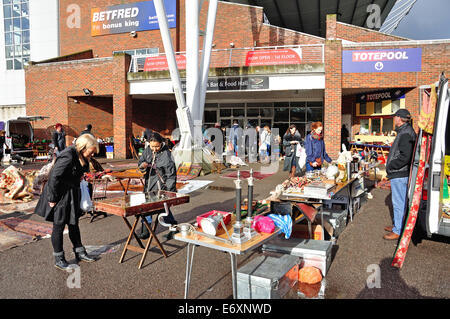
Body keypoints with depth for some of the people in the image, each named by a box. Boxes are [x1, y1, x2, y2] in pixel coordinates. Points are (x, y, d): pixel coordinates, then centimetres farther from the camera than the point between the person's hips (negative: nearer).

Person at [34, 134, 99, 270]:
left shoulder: (80, 156, 2)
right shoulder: (67, 157, -26)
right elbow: (54, 178, -25)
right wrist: (52, 199, -20)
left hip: (71, 196, 9)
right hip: (60, 196, -9)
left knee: (74, 224, 17)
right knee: (59, 227, 4)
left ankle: (80, 253, 29)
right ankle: (59, 259, 18)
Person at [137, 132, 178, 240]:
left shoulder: (166, 154, -15)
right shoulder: (147, 150, 2)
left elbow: (171, 175, -12)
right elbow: (140, 161, 16)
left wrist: (169, 191, -14)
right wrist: (142, 165, -9)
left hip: (161, 186, -6)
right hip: (149, 184, 6)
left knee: (163, 208, -2)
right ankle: (145, 231, 27)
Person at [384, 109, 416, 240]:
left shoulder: (406, 134, -19)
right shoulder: (404, 132, 14)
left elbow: (405, 157, -26)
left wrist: (390, 166, -16)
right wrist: (391, 165, 13)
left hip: (400, 175, -11)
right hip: (398, 174, 11)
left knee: (399, 203, -2)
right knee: (398, 201, 19)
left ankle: (397, 231, 6)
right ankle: (396, 225, 32)